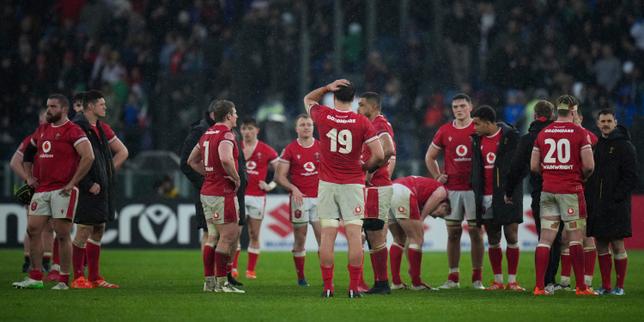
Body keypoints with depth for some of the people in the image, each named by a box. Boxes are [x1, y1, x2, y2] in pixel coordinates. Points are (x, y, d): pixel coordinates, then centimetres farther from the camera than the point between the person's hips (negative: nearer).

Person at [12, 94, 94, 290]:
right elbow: (29, 153, 32)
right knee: (33, 229, 3)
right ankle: (35, 277, 9)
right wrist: (29, 177, 19)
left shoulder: (73, 131, -8)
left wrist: (72, 183, -16)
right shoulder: (42, 131, 16)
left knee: (62, 234, -4)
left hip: (62, 190, -7)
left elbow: (88, 157, -18)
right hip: (42, 189, 7)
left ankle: (64, 280, 2)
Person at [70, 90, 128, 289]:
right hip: (87, 190, -9)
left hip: (103, 188, 9)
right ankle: (78, 278, -3)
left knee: (98, 232, 10)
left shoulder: (102, 129, 15)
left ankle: (94, 277, 15)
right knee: (84, 231, -7)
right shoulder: (78, 127, -12)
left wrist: (109, 172, 11)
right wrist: (89, 184, -17)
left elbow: (122, 152, 26)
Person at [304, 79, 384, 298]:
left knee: (327, 235, 2)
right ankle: (354, 288, -4)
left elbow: (308, 99, 21)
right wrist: (366, 167, 9)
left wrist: (327, 87, 7)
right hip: (353, 184, -1)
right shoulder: (362, 122, -6)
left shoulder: (323, 116, -2)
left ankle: (327, 287, 0)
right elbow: (379, 155, -10)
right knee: (354, 235, -1)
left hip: (327, 184, 1)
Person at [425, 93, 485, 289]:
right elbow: (430, 157, 20)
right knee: (453, 233, 5)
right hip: (452, 190, 3)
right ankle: (453, 278, 9)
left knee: (476, 232, -2)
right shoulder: (445, 131, 9)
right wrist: (437, 176, 9)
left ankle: (477, 278, 3)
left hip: (474, 188, -3)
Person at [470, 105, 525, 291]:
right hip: (486, 197, 5)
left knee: (512, 237, -4)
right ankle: (497, 281, 11)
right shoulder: (477, 140, 11)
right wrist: (476, 192, 13)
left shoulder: (510, 136, -5)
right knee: (493, 240, 6)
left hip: (506, 194, -5)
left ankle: (512, 281, -1)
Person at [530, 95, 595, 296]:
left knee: (545, 239, 4)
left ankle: (539, 286, 0)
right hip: (571, 191, -4)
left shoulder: (543, 134, 6)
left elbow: (534, 166, 7)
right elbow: (589, 165, -10)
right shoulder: (579, 133, -6)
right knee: (575, 238, 2)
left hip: (548, 189, 4)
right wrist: (582, 177, 10)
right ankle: (581, 287, 3)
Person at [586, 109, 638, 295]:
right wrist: (589, 199, 4)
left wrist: (616, 198, -14)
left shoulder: (624, 146, -3)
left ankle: (620, 286, 2)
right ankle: (606, 285, 12)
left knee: (617, 245, -4)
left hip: (616, 206, -5)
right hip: (596, 206, 5)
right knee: (601, 245, 6)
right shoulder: (596, 145, 14)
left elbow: (631, 177, -7)